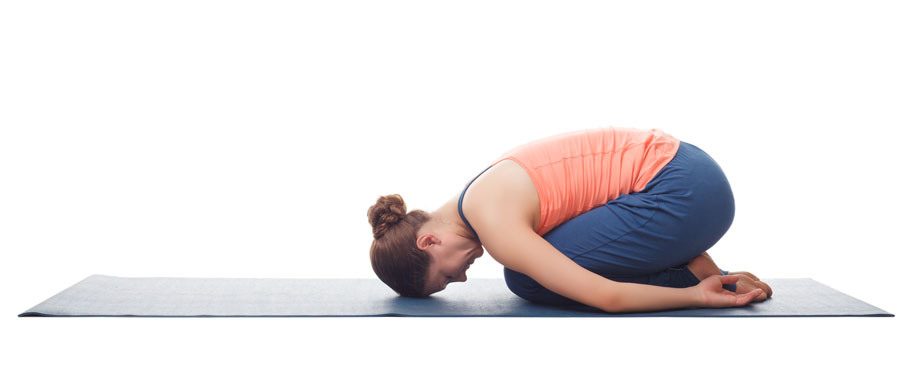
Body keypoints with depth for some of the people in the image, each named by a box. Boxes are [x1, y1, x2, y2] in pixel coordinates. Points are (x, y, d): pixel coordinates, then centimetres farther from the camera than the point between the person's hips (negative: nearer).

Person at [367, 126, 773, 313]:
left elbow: (607, 297, -21)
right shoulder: (484, 196, 13)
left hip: (685, 191, -10)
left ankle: (692, 277, -1)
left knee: (527, 279, -10)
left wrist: (696, 292, -7)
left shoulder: (495, 225, -18)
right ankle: (697, 271, 12)